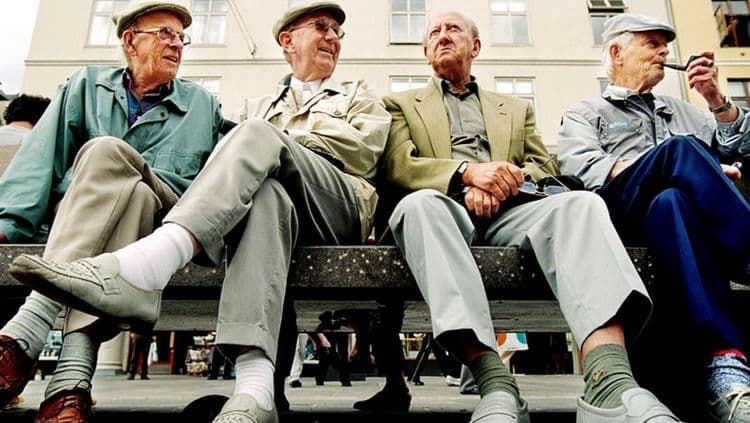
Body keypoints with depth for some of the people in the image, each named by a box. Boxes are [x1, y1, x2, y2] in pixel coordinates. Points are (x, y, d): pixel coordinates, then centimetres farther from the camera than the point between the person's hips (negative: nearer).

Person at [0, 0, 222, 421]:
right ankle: (73, 381, -43)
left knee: (104, 152, -30)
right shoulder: (87, 86, 20)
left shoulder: (204, 105, 22)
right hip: (72, 218, 1)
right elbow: (41, 156, 7)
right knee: (113, 166, -34)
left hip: (163, 221, 0)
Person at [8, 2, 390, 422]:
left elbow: (362, 151, 7)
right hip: (273, 201, 2)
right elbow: (244, 163, 21)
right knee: (267, 195, -36)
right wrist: (274, 148, -2)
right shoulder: (259, 106, 33)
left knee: (258, 134, -28)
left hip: (339, 206, -1)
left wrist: (279, 140, 5)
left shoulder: (361, 96, 27)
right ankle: (254, 387, -51)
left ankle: (140, 269, -49)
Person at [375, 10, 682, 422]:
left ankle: (611, 385, -45)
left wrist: (498, 182, -6)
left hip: (508, 211, 2)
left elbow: (543, 167, 18)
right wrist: (467, 172, -13)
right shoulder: (401, 104, 24)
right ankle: (495, 383, -45)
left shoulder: (516, 107, 31)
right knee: (418, 203, -37)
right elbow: (399, 165, 5)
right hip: (447, 208, -2)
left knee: (580, 203, -29)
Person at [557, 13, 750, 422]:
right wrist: (696, 171, -11)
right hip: (623, 213, -3)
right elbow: (585, 170, -2)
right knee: (680, 148, -32)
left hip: (682, 209, 4)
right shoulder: (584, 113, 22)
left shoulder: (678, 109, 37)